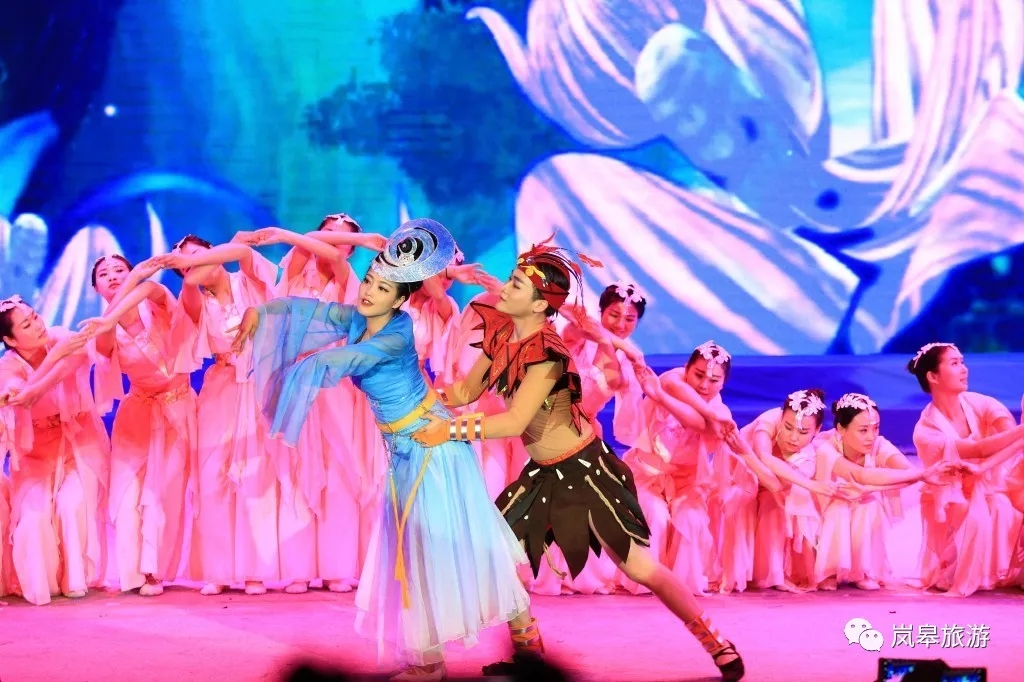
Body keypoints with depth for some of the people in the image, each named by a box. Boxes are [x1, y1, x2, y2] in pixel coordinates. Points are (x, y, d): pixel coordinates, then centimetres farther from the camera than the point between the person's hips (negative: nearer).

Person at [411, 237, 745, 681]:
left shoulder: (545, 351, -25)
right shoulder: (501, 336, -1)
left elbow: (515, 421, -29)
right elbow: (467, 391, 6)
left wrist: (451, 431, -30)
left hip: (584, 470, -8)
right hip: (543, 474, 8)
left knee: (638, 567, -5)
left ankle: (716, 644, 6)